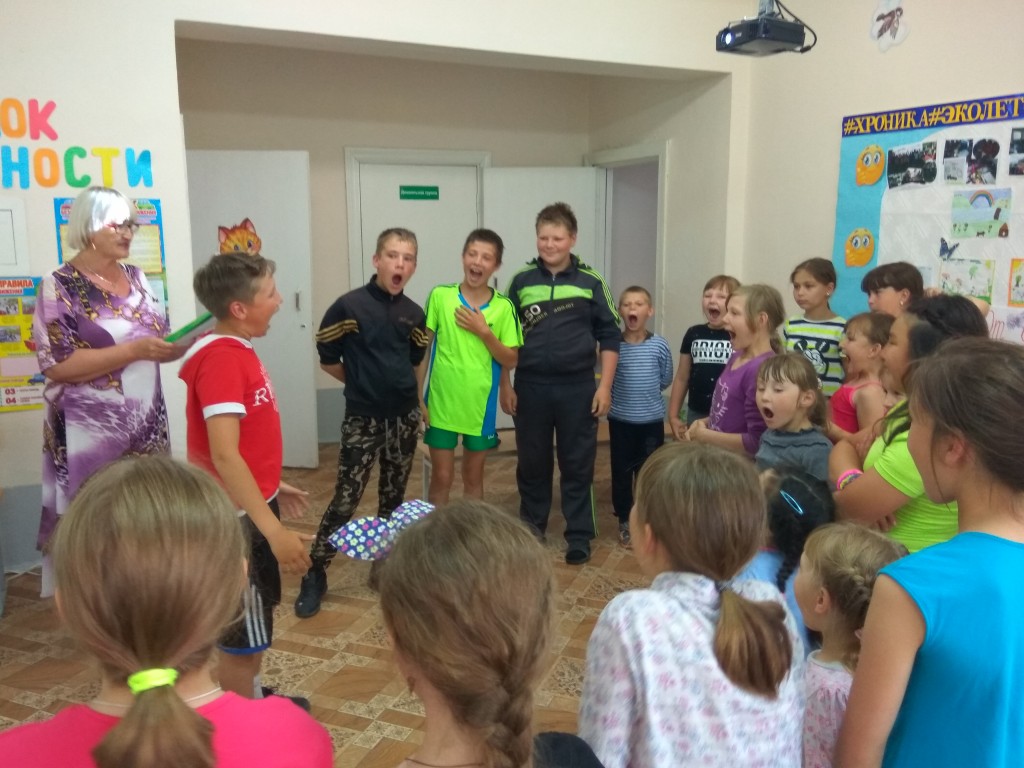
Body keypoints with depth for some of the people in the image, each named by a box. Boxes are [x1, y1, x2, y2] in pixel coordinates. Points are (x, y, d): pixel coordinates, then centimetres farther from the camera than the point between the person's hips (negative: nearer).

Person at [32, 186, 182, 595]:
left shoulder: (137, 278, 10)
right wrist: (135, 350, -21)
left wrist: (177, 346, -6)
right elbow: (58, 365, -16)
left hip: (147, 423, 6)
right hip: (93, 431, -5)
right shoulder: (60, 286, -8)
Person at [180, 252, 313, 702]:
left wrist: (272, 488, 23)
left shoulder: (235, 351, 7)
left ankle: (253, 699, 43)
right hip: (237, 516, -10)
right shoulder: (221, 358, -24)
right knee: (244, 635, 4)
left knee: (256, 613, 25)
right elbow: (223, 455, -31)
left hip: (253, 505, 10)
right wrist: (275, 531, -33)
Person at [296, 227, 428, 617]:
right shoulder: (349, 306, -13)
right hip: (362, 418, -4)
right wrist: (362, 383, 5)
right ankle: (315, 575, 9)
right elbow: (327, 358, -3)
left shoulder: (414, 314, 2)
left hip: (404, 416, 5)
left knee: (393, 497, 14)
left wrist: (395, 384, 11)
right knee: (346, 498, -4)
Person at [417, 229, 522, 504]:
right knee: (441, 476, 8)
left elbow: (511, 361, -3)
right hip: (441, 402, -1)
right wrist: (417, 396, -2)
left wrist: (484, 332, -16)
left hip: (480, 405, 1)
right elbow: (422, 349, 0)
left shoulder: (503, 307, -5)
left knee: (473, 477, 15)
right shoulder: (440, 296, -5)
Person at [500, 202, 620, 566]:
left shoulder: (591, 282, -1)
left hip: (577, 387, -1)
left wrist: (605, 386, -5)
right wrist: (505, 386, 4)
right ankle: (531, 530, 28)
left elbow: (610, 336, 1)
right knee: (532, 463, 11)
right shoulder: (521, 281, 3)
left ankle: (579, 536, 18)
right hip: (531, 386, 1)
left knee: (578, 464, 6)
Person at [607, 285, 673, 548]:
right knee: (621, 473, 9)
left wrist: (645, 391, 4)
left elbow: (666, 380, 5)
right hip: (620, 421, 0)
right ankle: (625, 522, 25)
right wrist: (624, 392, -2)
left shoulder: (660, 345, -5)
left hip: (652, 421, 0)